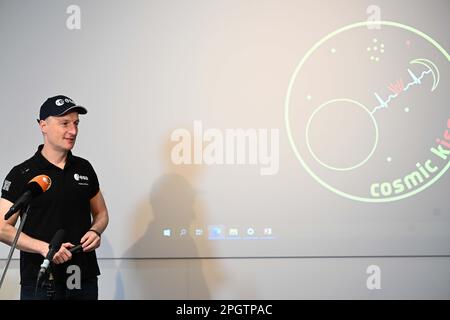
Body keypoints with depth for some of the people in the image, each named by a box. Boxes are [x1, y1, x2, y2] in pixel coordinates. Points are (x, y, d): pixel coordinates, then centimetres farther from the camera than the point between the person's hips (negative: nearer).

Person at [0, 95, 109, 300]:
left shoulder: (84, 168, 10)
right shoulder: (22, 174, -4)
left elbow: (101, 213, 19)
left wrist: (95, 231, -3)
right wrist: (44, 248, -19)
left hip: (84, 280, 4)